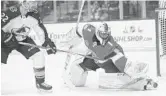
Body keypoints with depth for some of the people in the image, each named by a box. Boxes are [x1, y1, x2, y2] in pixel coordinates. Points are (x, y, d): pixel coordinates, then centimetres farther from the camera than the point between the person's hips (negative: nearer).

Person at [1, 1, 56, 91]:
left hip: (23, 40, 5)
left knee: (39, 56, -7)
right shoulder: (11, 13, -32)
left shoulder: (34, 14, -13)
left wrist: (47, 43, -3)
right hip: (6, 41, -5)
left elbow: (40, 29, 0)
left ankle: (40, 82, 10)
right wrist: (7, 38, -34)